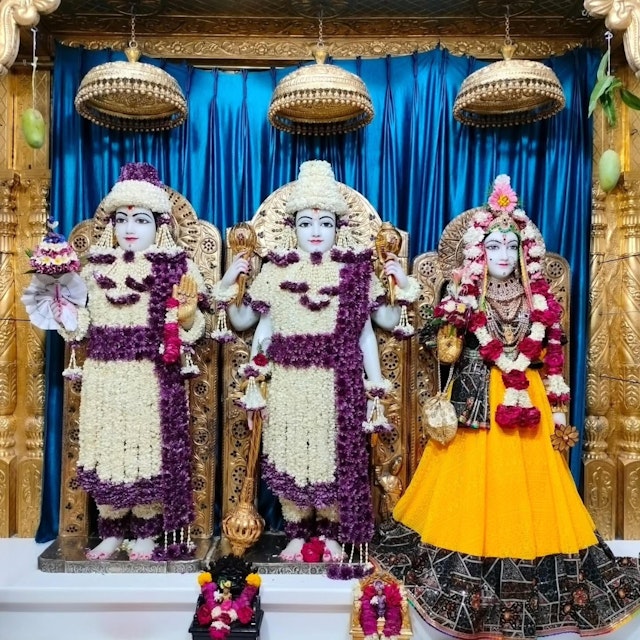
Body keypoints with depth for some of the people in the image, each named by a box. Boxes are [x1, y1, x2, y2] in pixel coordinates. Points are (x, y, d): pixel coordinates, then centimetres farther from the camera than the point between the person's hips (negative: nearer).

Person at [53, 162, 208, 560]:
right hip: (104, 377, 4)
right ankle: (111, 534, 29)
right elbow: (80, 324, 12)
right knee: (105, 451, 11)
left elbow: (187, 329, -3)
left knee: (148, 450, 3)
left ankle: (145, 535, 22)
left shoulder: (174, 267, -2)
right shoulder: (95, 267, 10)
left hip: (150, 378, -4)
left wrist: (187, 315, -25)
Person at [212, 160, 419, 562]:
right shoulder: (275, 271, 5)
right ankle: (296, 534, 29)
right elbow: (245, 323, 9)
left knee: (335, 457, 5)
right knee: (289, 458, 8)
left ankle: (331, 534, 27)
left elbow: (371, 329, 7)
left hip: (338, 385, -1)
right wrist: (228, 289, -1)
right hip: (289, 385, 1)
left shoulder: (356, 272, 3)